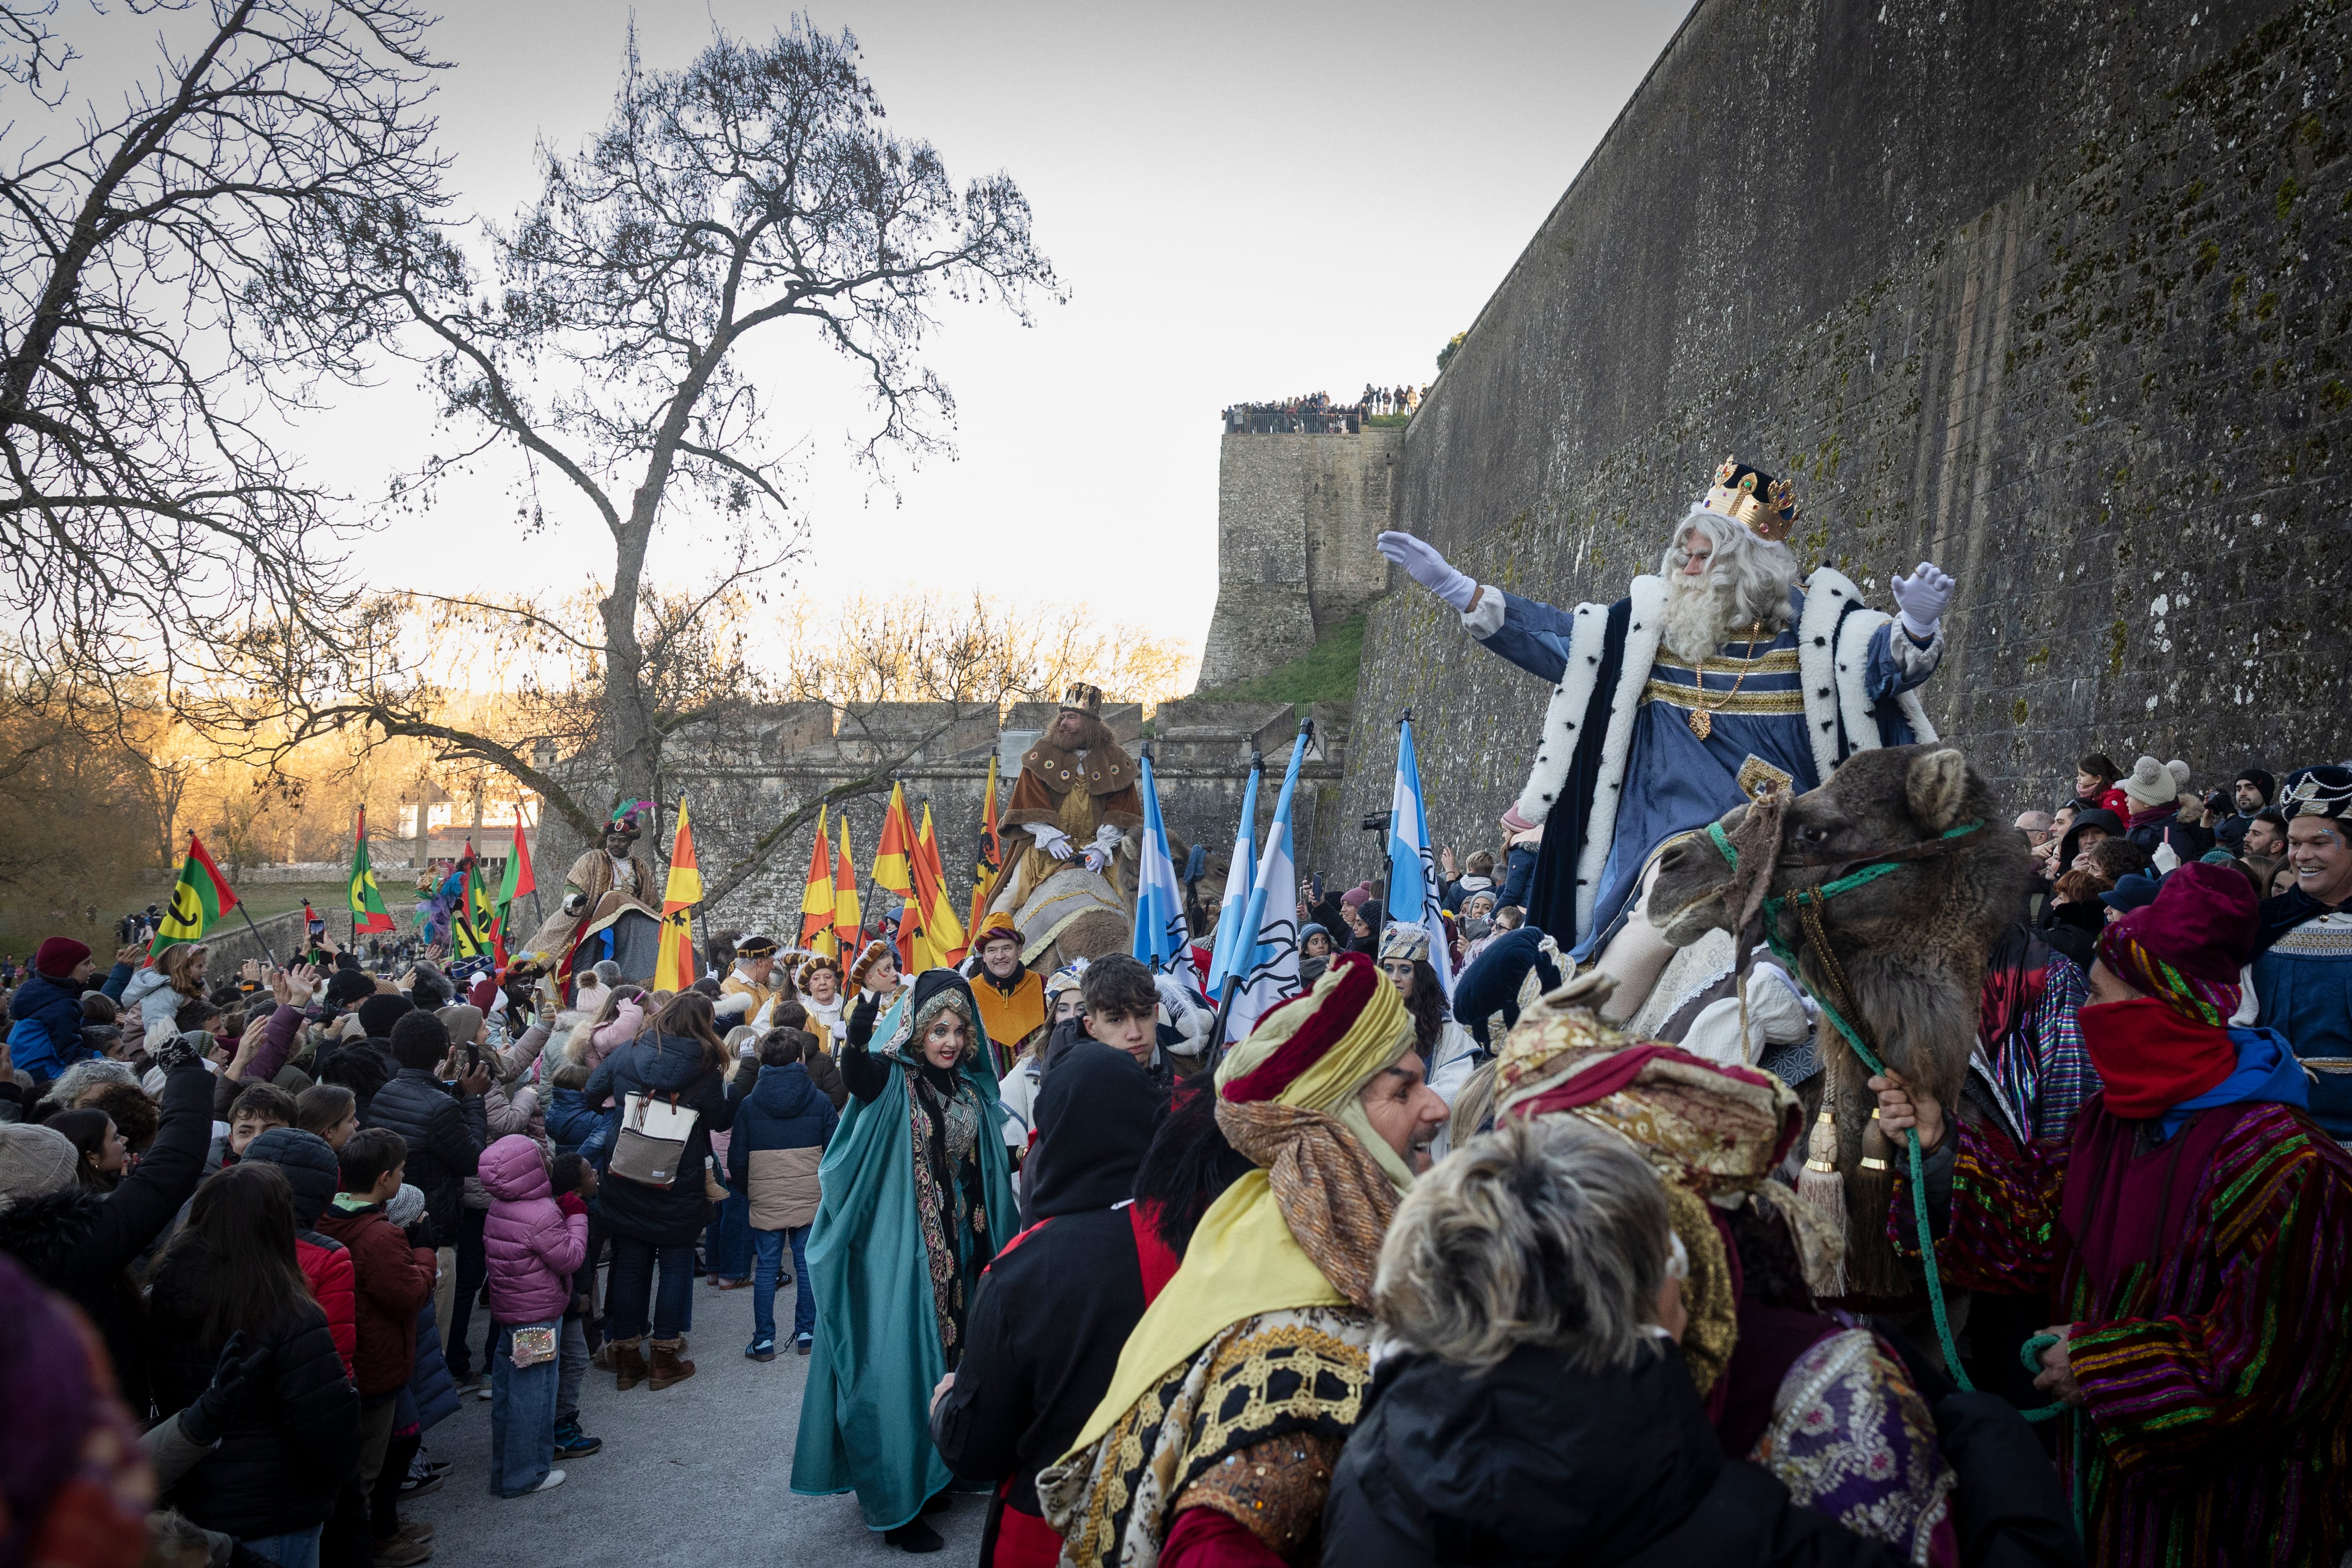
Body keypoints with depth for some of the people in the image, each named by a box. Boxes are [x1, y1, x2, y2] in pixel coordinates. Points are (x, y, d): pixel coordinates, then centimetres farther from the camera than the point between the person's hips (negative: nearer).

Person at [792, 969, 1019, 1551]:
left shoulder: (972, 1092, 7)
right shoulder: (894, 1081, -10)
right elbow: (859, 1082, -35)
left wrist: (988, 1247, 10)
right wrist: (856, 1044, -57)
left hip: (956, 1250, 6)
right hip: (900, 1250, -6)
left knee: (943, 1357, 16)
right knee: (898, 1365, -1)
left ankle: (927, 1476, 33)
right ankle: (892, 1502, 13)